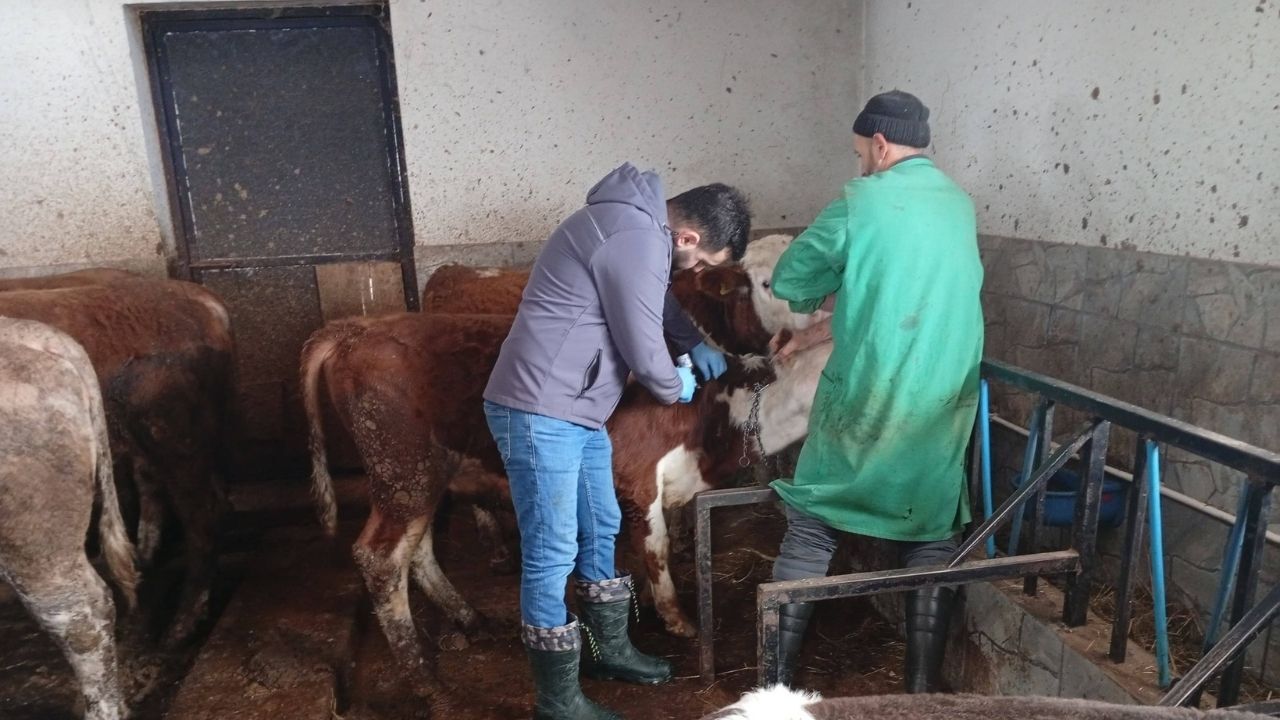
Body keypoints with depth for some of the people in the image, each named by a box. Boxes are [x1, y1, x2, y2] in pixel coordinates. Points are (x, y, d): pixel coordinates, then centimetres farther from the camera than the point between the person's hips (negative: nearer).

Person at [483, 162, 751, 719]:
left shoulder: (632, 220, 12)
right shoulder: (638, 241, -21)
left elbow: (653, 302, 32)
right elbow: (643, 353, -17)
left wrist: (696, 342, 23)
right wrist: (677, 388, 3)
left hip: (576, 411, 11)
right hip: (540, 413, -11)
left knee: (601, 528, 20)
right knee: (551, 554, -1)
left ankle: (609, 649, 39)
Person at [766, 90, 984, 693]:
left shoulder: (862, 202, -8)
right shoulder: (959, 205, 11)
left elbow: (788, 280, 0)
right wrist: (809, 339, 20)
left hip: (864, 402, -5)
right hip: (943, 408, 5)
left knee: (810, 530, 8)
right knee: (930, 539, 15)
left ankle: (778, 677, 16)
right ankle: (924, 687, 22)